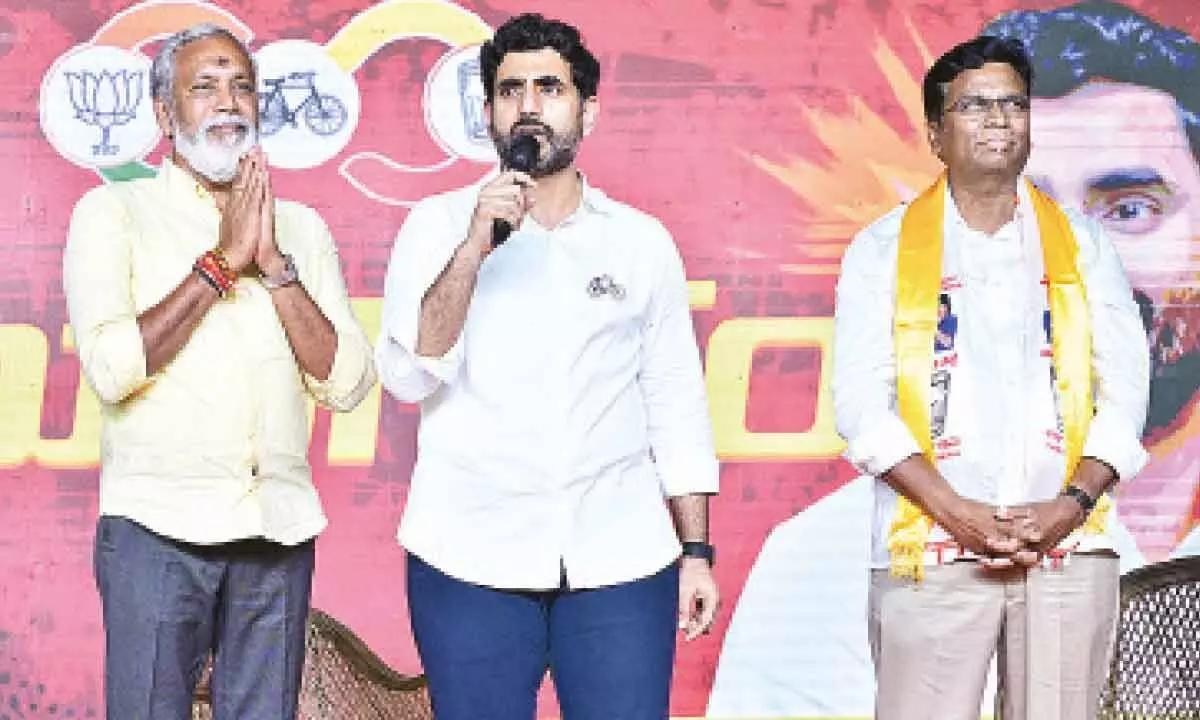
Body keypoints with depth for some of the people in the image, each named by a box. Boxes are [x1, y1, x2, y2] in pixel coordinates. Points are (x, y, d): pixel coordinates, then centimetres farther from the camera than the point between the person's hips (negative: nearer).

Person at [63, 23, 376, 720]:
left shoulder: (302, 228, 13)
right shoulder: (113, 211, 3)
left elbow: (347, 383, 3)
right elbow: (112, 368, -11)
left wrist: (273, 265, -6)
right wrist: (223, 260, -9)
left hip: (279, 530, 3)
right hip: (157, 527, -3)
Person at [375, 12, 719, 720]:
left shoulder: (643, 242, 7)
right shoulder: (439, 225, 3)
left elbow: (676, 403, 9)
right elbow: (409, 376, -8)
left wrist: (697, 551, 6)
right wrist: (474, 246, -17)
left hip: (620, 560, 1)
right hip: (473, 558, -1)